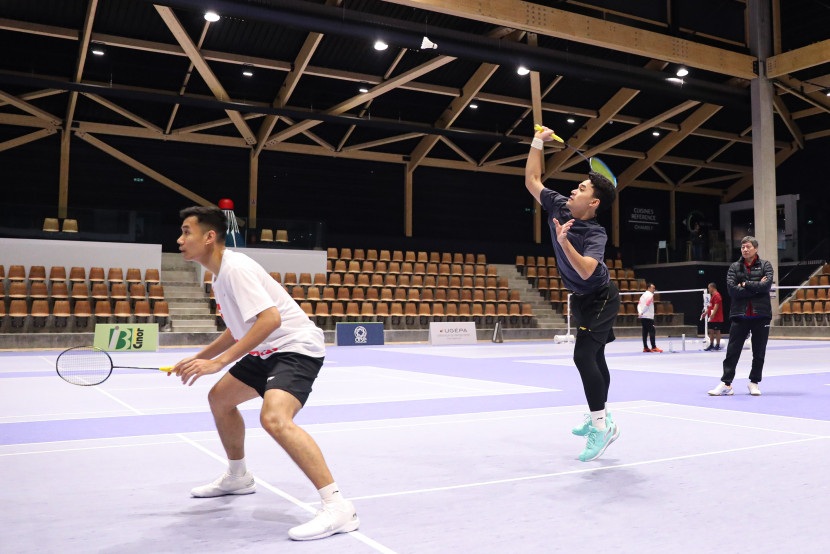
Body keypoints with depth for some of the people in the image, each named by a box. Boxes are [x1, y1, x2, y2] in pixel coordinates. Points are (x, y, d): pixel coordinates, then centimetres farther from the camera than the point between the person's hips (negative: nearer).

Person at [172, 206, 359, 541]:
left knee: (274, 418, -32)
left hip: (296, 347, -11)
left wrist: (219, 362, -31)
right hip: (267, 351, 11)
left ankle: (338, 508, -30)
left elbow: (270, 318, -31)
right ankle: (238, 477, 41)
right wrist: (200, 357, 18)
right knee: (219, 397, 21)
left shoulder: (235, 268, -19)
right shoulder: (220, 274, 12)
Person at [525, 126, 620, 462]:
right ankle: (599, 418, 30)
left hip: (600, 299, -8)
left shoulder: (595, 234, -27)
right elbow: (532, 180, 3)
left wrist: (564, 242, -52)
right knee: (595, 358, 16)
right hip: (583, 299, 8)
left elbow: (586, 270, -44)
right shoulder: (558, 207, -7)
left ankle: (601, 426, -11)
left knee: (584, 355, -18)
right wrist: (537, 143, -1)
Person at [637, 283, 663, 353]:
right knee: (652, 332, -8)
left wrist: (640, 312, -2)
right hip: (648, 317, -9)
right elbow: (647, 304, -18)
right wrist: (642, 313, -11)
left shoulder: (643, 295, 19)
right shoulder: (650, 295, -7)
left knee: (645, 332, 8)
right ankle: (653, 347, -11)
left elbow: (639, 304, 11)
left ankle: (645, 348, 7)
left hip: (642, 317, 9)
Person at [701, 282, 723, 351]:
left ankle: (718, 345, 1)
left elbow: (716, 305, -22)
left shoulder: (716, 295, -13)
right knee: (711, 331, 11)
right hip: (712, 318, 10)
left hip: (716, 318, -10)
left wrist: (713, 314, -28)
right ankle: (711, 345, 17)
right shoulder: (712, 296, 19)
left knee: (717, 331, -4)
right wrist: (705, 313, 25)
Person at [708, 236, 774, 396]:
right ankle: (726, 383, 1)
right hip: (739, 315, 0)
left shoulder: (765, 265, 6)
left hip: (761, 314, 0)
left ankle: (754, 382, 20)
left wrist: (745, 284, -9)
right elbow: (732, 289, -8)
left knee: (759, 353, 7)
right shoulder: (734, 267, 7)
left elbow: (766, 285, -12)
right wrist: (756, 287, -10)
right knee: (732, 351, -2)